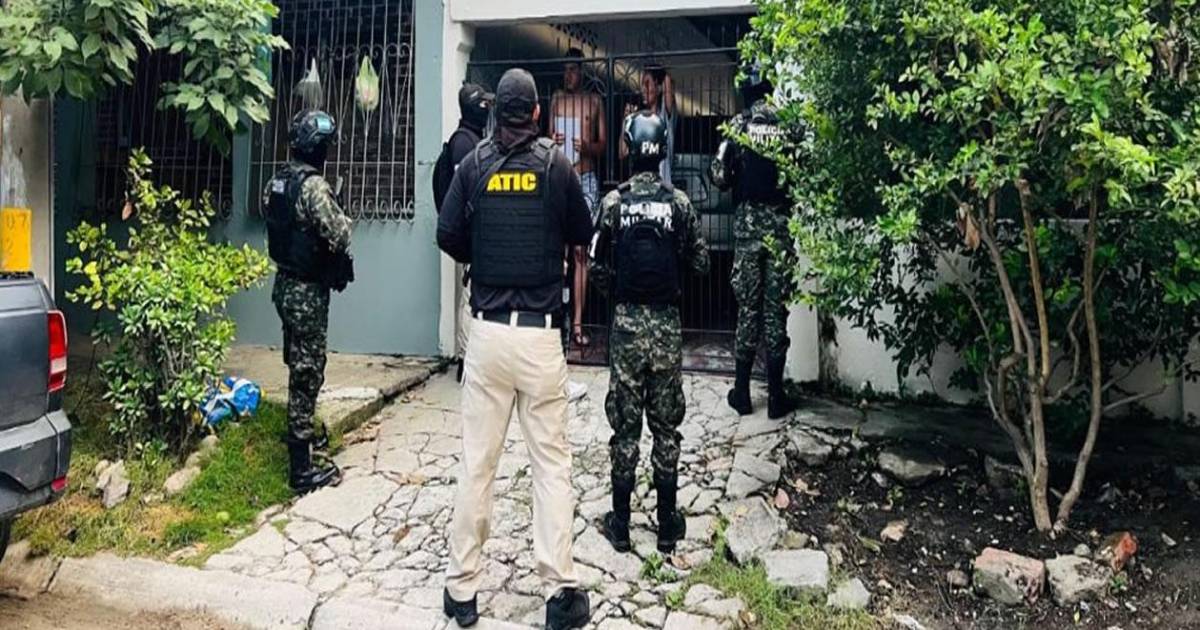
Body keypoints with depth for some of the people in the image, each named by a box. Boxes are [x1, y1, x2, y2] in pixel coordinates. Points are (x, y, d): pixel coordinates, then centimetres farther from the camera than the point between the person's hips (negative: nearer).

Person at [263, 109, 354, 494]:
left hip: (285, 284, 9)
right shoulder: (313, 186, -20)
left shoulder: (276, 182, 6)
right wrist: (343, 218, -1)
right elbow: (340, 236, -22)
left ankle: (303, 435, 40)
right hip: (308, 291, -9)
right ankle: (302, 469, 6)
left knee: (298, 367, 22)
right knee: (306, 374, -2)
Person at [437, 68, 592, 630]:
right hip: (541, 335, -1)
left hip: (487, 331, 2)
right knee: (552, 461, 6)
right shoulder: (556, 164, 1)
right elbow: (583, 234, 8)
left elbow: (448, 236, 0)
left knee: (477, 461, 9)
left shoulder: (474, 163, 3)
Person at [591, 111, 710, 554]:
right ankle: (668, 524, 18)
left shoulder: (613, 202, -5)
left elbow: (597, 266, -5)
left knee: (625, 424, 7)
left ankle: (620, 524, 16)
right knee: (666, 425, 9)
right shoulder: (679, 202, -3)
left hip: (627, 321, 0)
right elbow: (700, 263, -1)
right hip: (667, 322, 1)